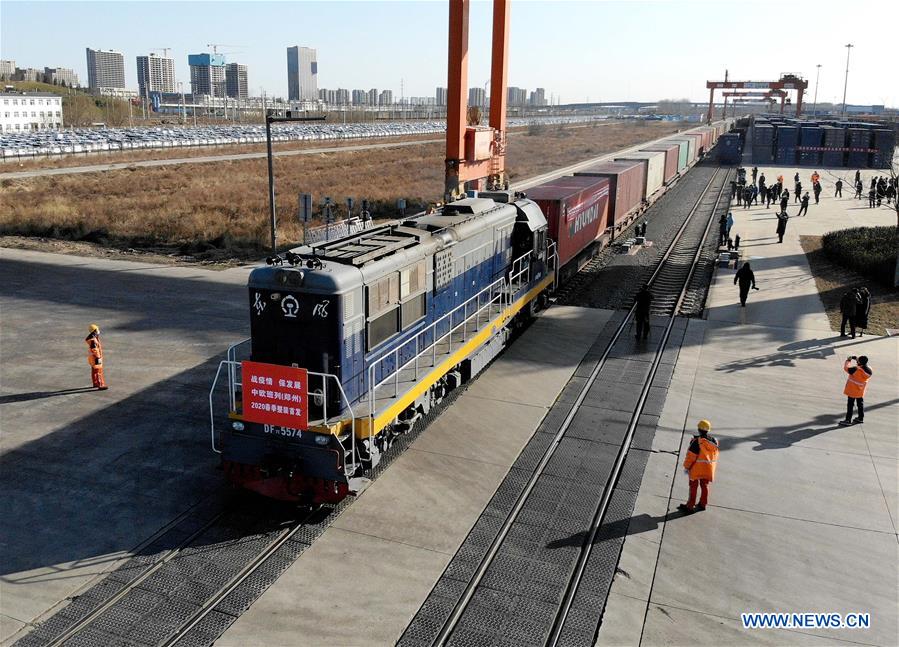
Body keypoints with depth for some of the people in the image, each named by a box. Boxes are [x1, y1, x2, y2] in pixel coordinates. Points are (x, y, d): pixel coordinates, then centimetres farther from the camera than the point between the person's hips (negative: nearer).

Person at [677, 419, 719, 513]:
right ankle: (702, 504, 30)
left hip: (697, 468, -5)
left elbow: (691, 456, -17)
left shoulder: (697, 442, -21)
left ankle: (690, 506, 10)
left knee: (693, 487, 5)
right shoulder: (714, 441, -1)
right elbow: (715, 455, 9)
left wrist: (686, 467, -5)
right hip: (709, 469, 6)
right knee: (704, 486, 19)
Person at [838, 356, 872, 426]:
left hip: (852, 390, -7)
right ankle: (860, 418, 31)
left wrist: (848, 360, -5)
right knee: (860, 404, 20)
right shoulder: (869, 371, -10)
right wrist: (857, 360, 2)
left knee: (850, 405, 3)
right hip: (861, 391, 7)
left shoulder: (856, 370, -31)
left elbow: (846, 368, -19)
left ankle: (848, 420, 9)